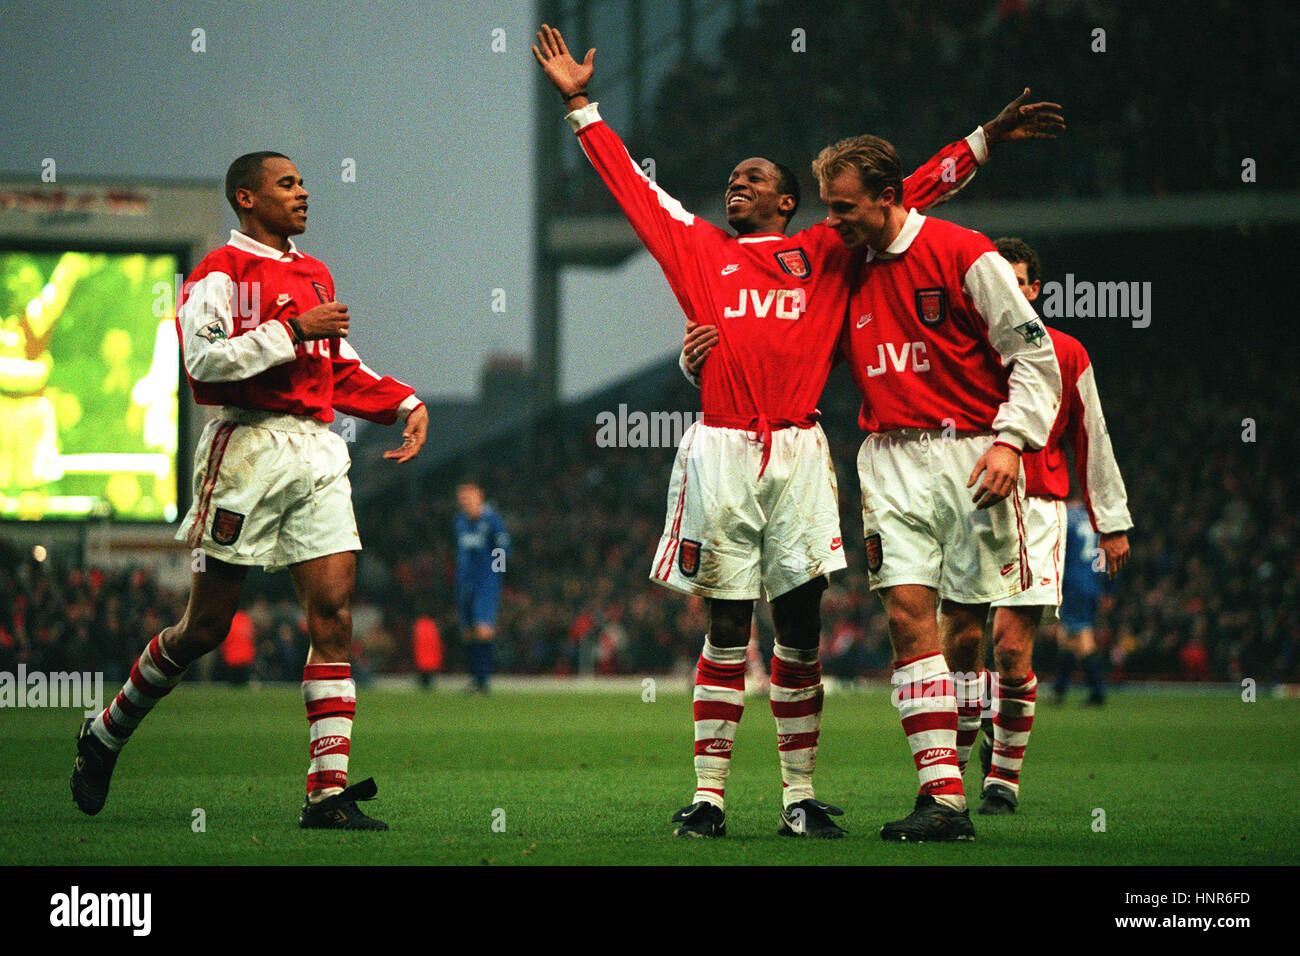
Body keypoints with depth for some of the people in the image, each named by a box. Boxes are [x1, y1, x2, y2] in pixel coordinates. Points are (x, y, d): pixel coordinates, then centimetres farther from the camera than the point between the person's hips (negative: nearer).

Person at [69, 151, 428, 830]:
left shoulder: (314, 275, 21)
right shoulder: (220, 274, -5)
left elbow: (343, 371, 28)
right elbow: (206, 359, -19)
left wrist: (405, 404, 14)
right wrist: (294, 329, -17)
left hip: (318, 454, 7)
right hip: (249, 449, -7)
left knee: (333, 615, -6)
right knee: (206, 626, 0)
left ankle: (328, 793, -8)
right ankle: (105, 736, 21)